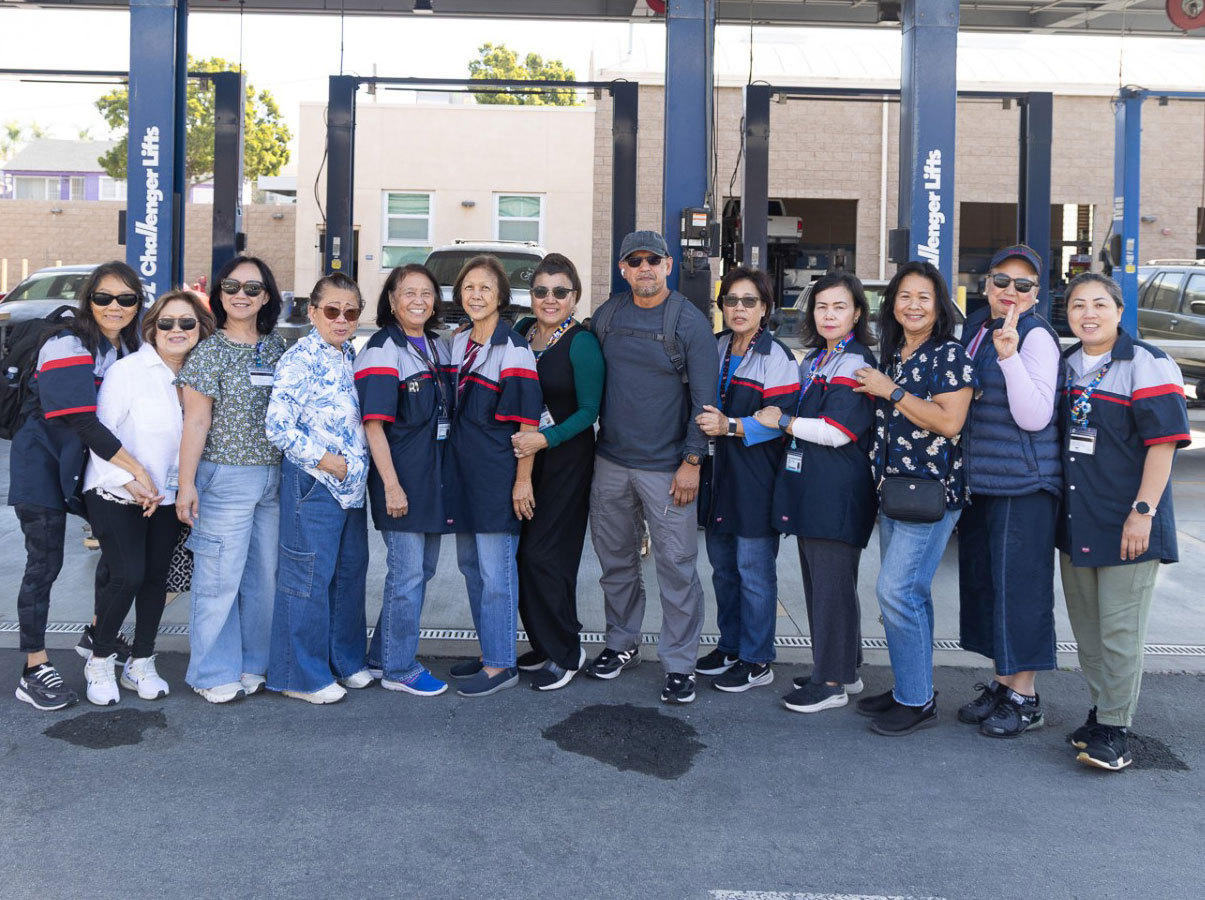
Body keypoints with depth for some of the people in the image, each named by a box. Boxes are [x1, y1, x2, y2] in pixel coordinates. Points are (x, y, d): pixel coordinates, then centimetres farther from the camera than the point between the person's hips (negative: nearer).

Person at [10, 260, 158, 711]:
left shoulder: (132, 350, 4)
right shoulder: (67, 348, -19)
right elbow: (80, 421, -27)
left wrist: (131, 474, -10)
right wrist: (137, 469, -28)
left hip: (96, 466, 7)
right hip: (44, 466, -7)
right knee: (44, 565, -3)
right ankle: (34, 670, 5)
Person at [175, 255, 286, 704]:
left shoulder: (276, 347, 10)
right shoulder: (209, 353, -4)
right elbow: (196, 422, -7)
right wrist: (186, 485, -11)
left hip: (274, 477, 5)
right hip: (226, 477, -5)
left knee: (265, 574, 10)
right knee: (220, 576, -3)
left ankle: (253, 664, 23)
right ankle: (215, 673, 9)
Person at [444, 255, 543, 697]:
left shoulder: (513, 349, -12)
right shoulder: (458, 344, 11)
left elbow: (527, 419, -14)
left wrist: (523, 479, -16)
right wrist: (451, 469, 16)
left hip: (497, 474, -8)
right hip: (462, 470, 8)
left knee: (495, 571, -4)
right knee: (470, 565, 14)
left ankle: (501, 664, 5)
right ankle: (489, 651, 26)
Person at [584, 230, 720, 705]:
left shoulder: (690, 322, -6)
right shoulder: (605, 316, 6)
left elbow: (704, 398, -7)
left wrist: (692, 461, -12)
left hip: (666, 467, -4)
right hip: (610, 461, 5)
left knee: (676, 567, -2)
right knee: (616, 560, 14)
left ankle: (679, 663, 9)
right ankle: (621, 645, 31)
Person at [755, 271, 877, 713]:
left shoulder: (858, 364, -11)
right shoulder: (812, 361, 17)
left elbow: (836, 431, -19)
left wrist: (782, 421, -9)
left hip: (839, 493, -9)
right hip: (808, 488, 9)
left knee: (833, 582, -3)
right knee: (817, 579, 13)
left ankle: (833, 681, 6)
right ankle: (843, 669, 25)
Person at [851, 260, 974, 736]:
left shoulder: (950, 355, -8)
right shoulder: (889, 356, 15)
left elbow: (950, 421, -20)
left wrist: (890, 391, -15)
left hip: (932, 491, -8)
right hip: (893, 489, 8)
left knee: (896, 589, -12)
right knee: (908, 592, 12)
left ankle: (917, 701, -1)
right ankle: (909, 690, 22)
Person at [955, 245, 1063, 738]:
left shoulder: (1036, 336, -12)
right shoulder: (975, 328, 11)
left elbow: (1035, 417, -21)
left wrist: (1009, 356, -28)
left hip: (1023, 484, -8)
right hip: (979, 480, 8)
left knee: (1018, 585, -2)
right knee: (983, 581, 14)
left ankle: (1024, 696, 9)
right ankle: (1001, 681, 28)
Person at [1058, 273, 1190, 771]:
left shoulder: (1148, 366, -11)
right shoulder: (1064, 365, 11)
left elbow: (1163, 443, -14)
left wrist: (1143, 511, -19)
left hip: (1126, 526, -7)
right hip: (1075, 522, 7)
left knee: (1120, 631, -3)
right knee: (1086, 627, 14)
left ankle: (1115, 729, 4)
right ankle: (1100, 711, 27)